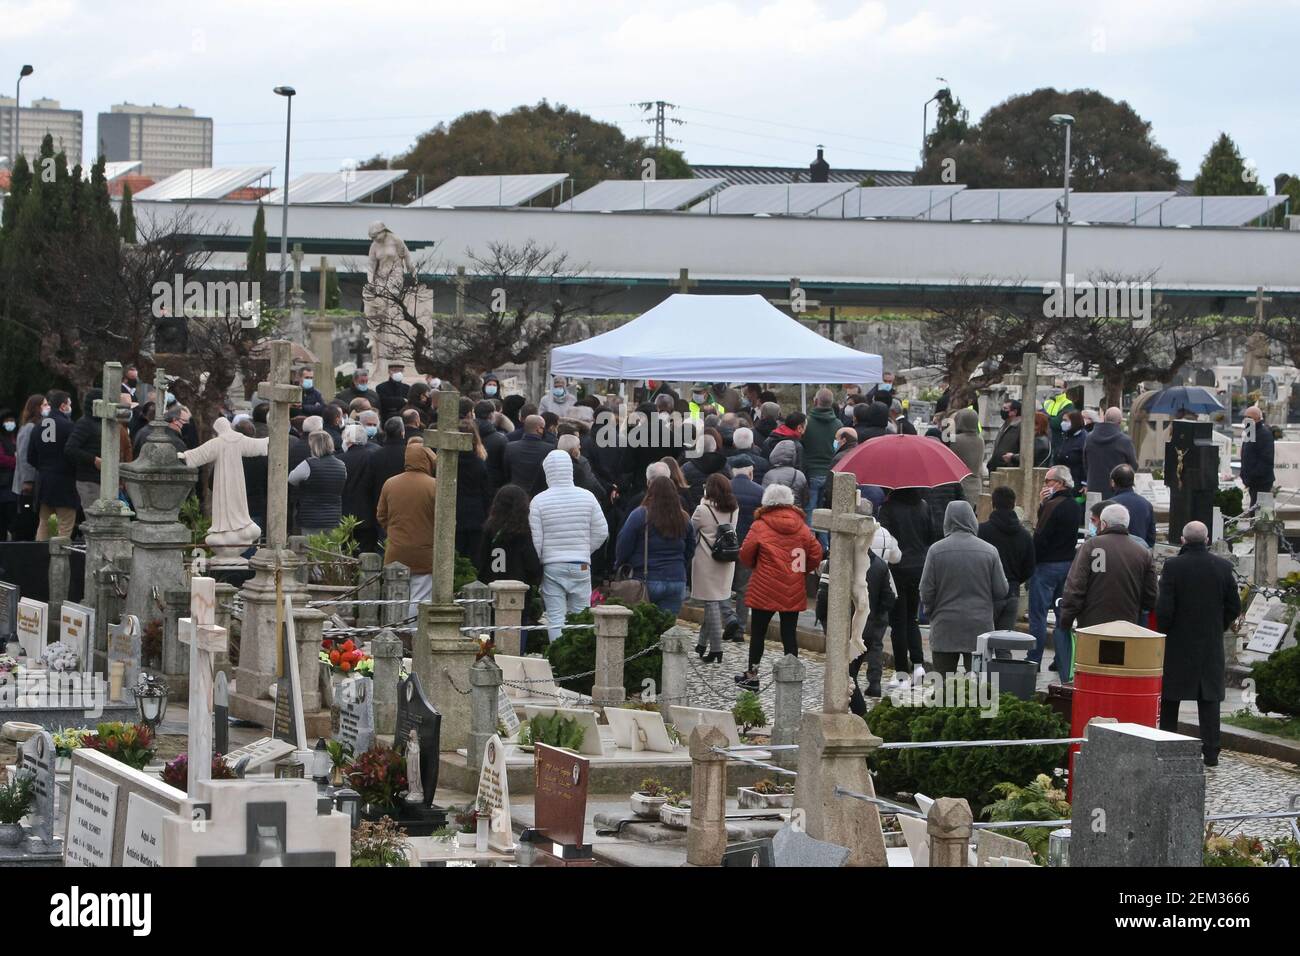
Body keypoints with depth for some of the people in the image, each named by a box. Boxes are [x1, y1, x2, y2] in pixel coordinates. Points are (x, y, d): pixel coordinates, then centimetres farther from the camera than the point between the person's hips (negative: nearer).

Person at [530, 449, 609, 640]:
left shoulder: (539, 501, -7)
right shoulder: (587, 497, -1)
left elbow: (535, 539, -6)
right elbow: (601, 532, 2)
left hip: (551, 566, -2)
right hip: (581, 566, 2)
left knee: (555, 620, 0)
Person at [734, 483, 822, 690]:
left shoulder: (760, 526, -9)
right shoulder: (802, 527, 1)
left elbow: (745, 556, -5)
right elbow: (816, 555, 4)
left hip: (765, 591, -3)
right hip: (793, 593, 3)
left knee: (758, 632, 10)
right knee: (789, 634, 7)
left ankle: (752, 675, 16)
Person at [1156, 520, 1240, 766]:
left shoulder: (1173, 566, -13)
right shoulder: (1222, 566, -3)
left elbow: (1164, 607, -14)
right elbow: (1234, 606, 2)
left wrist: (1163, 632, 1)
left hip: (1178, 643, -2)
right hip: (1211, 645, 2)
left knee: (1169, 699, 9)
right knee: (1209, 699, 5)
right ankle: (1211, 753, 1)